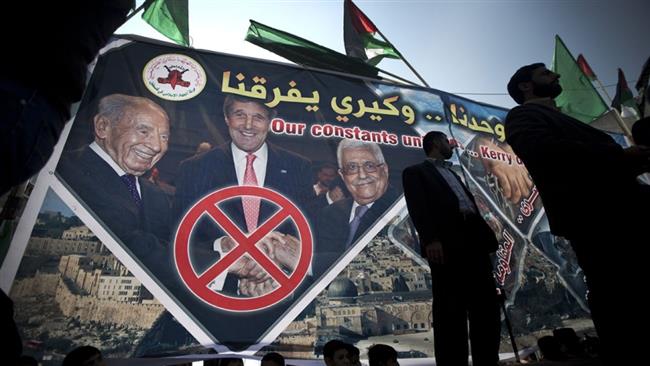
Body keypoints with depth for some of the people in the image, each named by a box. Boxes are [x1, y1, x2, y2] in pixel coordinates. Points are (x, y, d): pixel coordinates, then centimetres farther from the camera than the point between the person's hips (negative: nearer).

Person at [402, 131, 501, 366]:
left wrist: (487, 236, 11)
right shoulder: (416, 172, 10)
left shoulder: (453, 174, 34)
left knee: (486, 309, 6)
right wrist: (430, 239, -21)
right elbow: (418, 206, -6)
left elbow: (471, 204, 25)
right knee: (451, 311, -7)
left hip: (474, 240, 8)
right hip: (448, 243, -7)